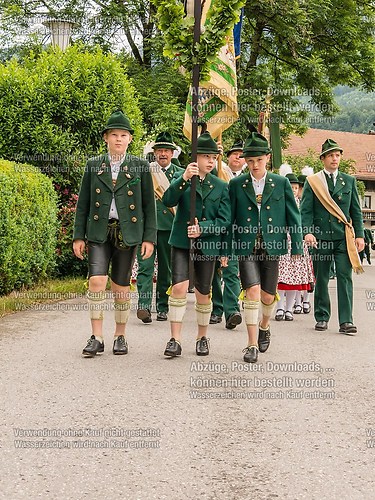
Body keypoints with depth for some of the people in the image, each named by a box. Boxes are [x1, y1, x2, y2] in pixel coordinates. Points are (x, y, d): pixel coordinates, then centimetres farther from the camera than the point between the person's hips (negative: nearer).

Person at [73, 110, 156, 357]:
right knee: (96, 281, -13)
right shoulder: (93, 166, 8)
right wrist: (78, 236, 3)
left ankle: (120, 336, 19)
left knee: (121, 287, 5)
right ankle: (97, 337, -4)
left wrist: (149, 238, -2)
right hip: (99, 232, 1)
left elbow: (149, 205, 4)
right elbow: (83, 204, 9)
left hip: (128, 233, 0)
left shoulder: (141, 167, 5)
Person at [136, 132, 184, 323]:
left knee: (166, 269, 7)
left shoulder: (180, 173, 11)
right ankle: (144, 305, -15)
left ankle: (162, 307, 15)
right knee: (145, 265, -10)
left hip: (170, 226, 1)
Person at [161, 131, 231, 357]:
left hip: (207, 245, 1)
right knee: (179, 288, -13)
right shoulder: (182, 180, 5)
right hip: (182, 242, -1)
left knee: (203, 294, 8)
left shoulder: (222, 186, 7)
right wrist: (184, 179, -26)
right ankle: (175, 340, -7)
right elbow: (168, 201, -14)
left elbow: (224, 221, 1)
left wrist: (202, 228, -15)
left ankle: (202, 338, 24)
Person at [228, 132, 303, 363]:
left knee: (268, 295, 9)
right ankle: (252, 345, -5)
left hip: (271, 247, 1)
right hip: (246, 248, -1)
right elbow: (229, 219, 6)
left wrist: (297, 247, 0)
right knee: (253, 292, -13)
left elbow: (293, 216, 5)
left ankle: (264, 327, 40)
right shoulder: (236, 185, 4)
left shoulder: (282, 183, 4)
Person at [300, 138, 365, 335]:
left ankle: (346, 321, -7)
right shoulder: (312, 182, 6)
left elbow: (356, 211, 13)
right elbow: (306, 210, 0)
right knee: (321, 279, 6)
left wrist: (359, 235, 4)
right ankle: (322, 318, 17)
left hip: (344, 237, 1)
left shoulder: (349, 181, 13)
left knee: (345, 277, -7)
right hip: (320, 237, -1)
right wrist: (307, 232, -15)